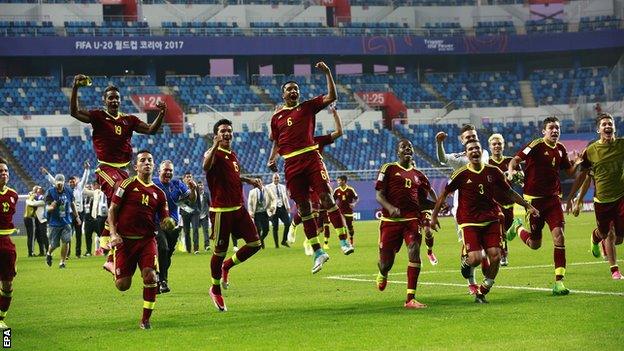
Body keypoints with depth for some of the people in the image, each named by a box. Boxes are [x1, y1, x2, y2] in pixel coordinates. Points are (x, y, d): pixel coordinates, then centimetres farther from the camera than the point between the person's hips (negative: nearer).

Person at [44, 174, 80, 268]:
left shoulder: (68, 191, 1)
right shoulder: (50, 192, -11)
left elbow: (72, 204, 16)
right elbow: (47, 207, -11)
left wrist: (77, 216, 21)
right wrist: (52, 206, -34)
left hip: (66, 222, 2)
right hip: (54, 222, -2)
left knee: (66, 241, -8)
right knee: (54, 244, 3)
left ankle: (62, 262, 6)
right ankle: (49, 254, 37)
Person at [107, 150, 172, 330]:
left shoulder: (159, 193, 11)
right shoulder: (127, 184, -1)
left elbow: (165, 220, 14)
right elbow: (112, 209, -1)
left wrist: (168, 223, -11)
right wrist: (113, 233, -13)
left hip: (147, 239, 2)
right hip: (124, 240, -2)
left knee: (150, 275, -19)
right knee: (123, 285, -4)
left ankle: (146, 319, -4)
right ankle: (114, 267, 35)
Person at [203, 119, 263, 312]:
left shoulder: (233, 155, 16)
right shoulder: (214, 153, -9)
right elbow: (206, 167, -34)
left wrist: (248, 179, 24)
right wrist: (215, 146, -44)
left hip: (239, 208, 7)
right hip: (221, 210, -7)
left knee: (255, 243, 2)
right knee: (220, 251, 1)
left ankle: (226, 266, 25)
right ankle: (215, 290, 19)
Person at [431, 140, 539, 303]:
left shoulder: (493, 172, 3)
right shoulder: (461, 174, -5)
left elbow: (509, 192, 15)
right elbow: (444, 194, 5)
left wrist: (528, 206, 12)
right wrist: (434, 215, 3)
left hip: (491, 220, 3)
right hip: (469, 222, -3)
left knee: (495, 256, -10)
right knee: (476, 259, -16)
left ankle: (481, 293, 8)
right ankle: (466, 263, 25)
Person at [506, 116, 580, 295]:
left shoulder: (560, 149, 7)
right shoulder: (536, 145, -11)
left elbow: (570, 171, 19)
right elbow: (516, 159, -16)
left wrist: (577, 163, -1)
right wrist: (511, 171, -36)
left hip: (553, 198, 4)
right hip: (534, 198, -4)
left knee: (559, 236, -13)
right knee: (535, 244, 5)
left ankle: (559, 282, -10)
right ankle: (518, 228, 40)